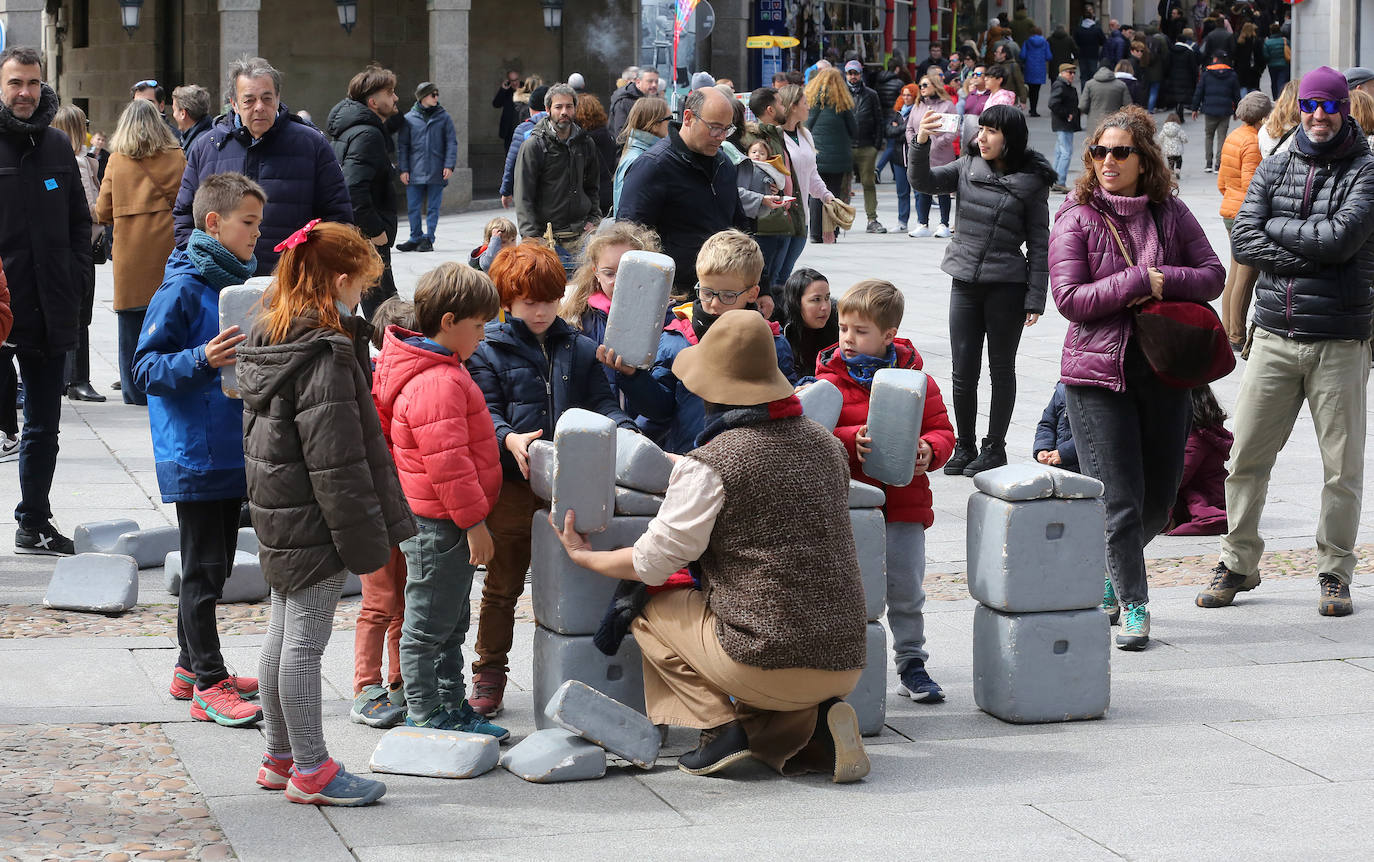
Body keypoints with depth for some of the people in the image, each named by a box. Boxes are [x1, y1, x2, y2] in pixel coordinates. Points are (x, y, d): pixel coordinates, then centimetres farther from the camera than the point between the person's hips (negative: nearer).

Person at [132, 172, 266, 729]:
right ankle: (208, 685, 0)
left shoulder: (239, 281, 11)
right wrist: (202, 361, -30)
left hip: (233, 450, 8)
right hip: (196, 455, -8)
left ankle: (192, 668, 27)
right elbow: (146, 368, -17)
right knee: (203, 569, -3)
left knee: (215, 564, 16)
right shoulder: (184, 288, -15)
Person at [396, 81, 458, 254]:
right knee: (413, 208, 3)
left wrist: (449, 165, -6)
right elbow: (402, 145, 5)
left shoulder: (443, 117, 3)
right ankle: (416, 238, 15)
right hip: (415, 172, 0)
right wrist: (403, 169, -1)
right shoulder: (409, 118, 2)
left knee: (433, 207, 4)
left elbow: (452, 142, 4)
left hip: (437, 173, 0)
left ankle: (428, 238, 12)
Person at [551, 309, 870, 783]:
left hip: (767, 663, -6)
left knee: (651, 613, 18)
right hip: (846, 662, 6)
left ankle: (721, 725, 2)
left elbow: (651, 563, -3)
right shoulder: (827, 444, 9)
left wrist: (584, 556, 17)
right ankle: (813, 722, 7)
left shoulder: (709, 465, -11)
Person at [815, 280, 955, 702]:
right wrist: (852, 441, -24)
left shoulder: (917, 380, 3)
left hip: (904, 502, 1)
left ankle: (912, 663, 18)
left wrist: (927, 450, -17)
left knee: (906, 589, 5)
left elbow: (942, 430, 5)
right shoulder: (831, 379, -1)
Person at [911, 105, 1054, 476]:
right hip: (965, 283, 3)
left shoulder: (1031, 181, -5)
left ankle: (995, 447, 19)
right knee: (963, 372, 6)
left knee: (1001, 369, 8)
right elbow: (922, 182, -6)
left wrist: (1035, 298, -8)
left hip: (1007, 286, -3)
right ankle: (965, 446, 19)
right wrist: (921, 144, -24)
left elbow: (1038, 243, -4)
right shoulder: (968, 168, 4)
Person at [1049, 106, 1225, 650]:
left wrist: (1165, 282, -14)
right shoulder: (1077, 217, -3)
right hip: (1099, 374, -4)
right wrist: (1139, 281, -16)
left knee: (1159, 501, 10)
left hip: (1164, 373, 4)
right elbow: (1069, 298, -11)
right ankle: (1133, 604, 9)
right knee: (1120, 500, -5)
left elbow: (1212, 274, 4)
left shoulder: (1170, 212, 6)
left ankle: (1110, 572, 35)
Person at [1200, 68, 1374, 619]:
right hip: (1274, 337, 3)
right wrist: (1311, 254, -12)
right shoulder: (1274, 169, 11)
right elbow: (1243, 240, -1)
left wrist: (1275, 227, -6)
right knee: (1246, 456, 3)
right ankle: (1238, 564, 17)